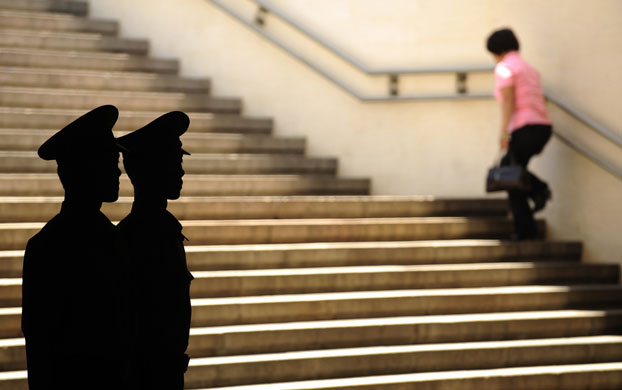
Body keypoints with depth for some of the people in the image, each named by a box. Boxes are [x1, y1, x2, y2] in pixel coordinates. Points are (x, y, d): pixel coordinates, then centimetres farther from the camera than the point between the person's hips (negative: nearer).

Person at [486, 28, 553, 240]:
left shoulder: (504, 68, -4)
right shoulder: (528, 68, 20)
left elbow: (507, 101, -14)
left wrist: (504, 132, -19)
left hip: (524, 128, -8)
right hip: (544, 127, 8)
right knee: (507, 165, 25)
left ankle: (525, 229, 3)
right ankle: (539, 189, 4)